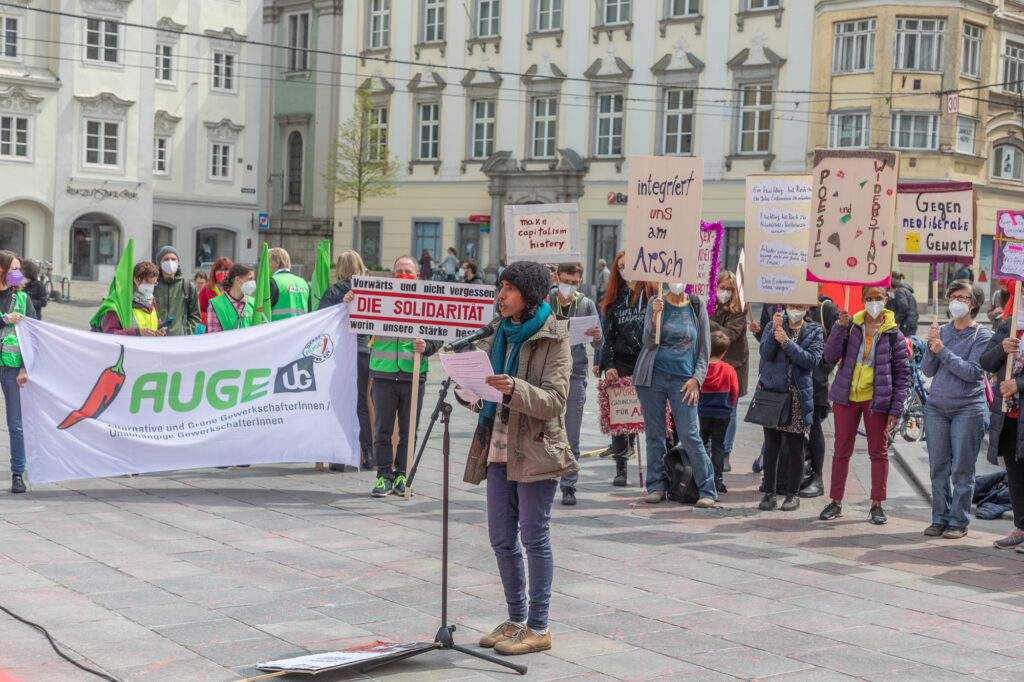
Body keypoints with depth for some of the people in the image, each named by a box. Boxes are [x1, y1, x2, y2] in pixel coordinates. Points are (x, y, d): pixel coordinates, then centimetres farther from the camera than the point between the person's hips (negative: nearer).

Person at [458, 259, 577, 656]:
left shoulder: (553, 340, -7)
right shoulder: (497, 333, 12)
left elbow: (553, 401, -15)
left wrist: (515, 389, -31)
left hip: (535, 451, -7)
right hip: (498, 448, 7)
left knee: (534, 538, -1)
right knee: (501, 539, 10)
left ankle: (538, 628, 8)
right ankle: (516, 620, 23)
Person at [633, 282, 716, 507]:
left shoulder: (697, 306, 5)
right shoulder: (655, 303, 3)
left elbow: (705, 347, 8)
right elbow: (649, 342, -3)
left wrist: (697, 378, -3)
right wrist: (656, 316, -18)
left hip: (683, 379, -1)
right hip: (653, 376, 1)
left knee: (689, 435, -7)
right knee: (654, 434, 4)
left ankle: (707, 490, 0)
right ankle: (656, 487, 15)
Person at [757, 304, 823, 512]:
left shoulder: (814, 332, 6)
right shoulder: (774, 325, 8)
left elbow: (811, 360, -10)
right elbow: (766, 353, -6)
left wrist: (787, 342, -16)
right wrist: (774, 330, -18)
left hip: (799, 397, 0)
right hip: (773, 391, 1)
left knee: (795, 447, 5)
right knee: (771, 446, 2)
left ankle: (793, 494, 13)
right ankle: (770, 493, 8)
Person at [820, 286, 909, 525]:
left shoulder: (893, 333, -1)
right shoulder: (851, 325, 4)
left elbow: (902, 373, 1)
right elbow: (831, 356, -5)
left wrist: (896, 409, -5)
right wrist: (839, 327, -17)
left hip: (877, 398, -1)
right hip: (846, 396, 2)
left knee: (879, 451, 5)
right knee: (842, 449, 6)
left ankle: (877, 504, 13)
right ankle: (836, 502, 15)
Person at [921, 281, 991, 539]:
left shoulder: (982, 335, -2)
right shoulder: (941, 331, 10)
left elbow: (973, 372, -13)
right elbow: (928, 371, 7)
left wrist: (943, 351, -17)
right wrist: (931, 347, -10)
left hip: (968, 409, -4)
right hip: (936, 407, 4)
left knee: (962, 469, 0)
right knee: (938, 468, 6)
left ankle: (959, 521, 8)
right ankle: (940, 518, 15)